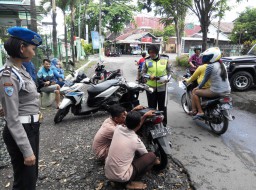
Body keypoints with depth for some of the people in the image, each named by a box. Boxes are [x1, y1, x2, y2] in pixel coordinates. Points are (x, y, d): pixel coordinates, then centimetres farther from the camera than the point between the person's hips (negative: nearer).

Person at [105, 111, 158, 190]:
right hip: (121, 177, -6)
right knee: (152, 156, -2)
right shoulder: (136, 141, -17)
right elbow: (146, 155, 5)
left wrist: (145, 116, 22)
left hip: (108, 173, 6)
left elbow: (133, 126, 19)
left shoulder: (118, 128, -4)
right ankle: (130, 182, 1)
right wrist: (155, 160, 26)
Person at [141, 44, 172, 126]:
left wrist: (167, 78, -10)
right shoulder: (147, 61, 1)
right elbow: (143, 73, 4)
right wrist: (149, 76, -15)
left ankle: (163, 123, 22)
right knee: (151, 106, 7)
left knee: (162, 106, 9)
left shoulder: (165, 59, 2)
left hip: (162, 87, 0)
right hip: (150, 87, 0)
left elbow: (170, 71, 8)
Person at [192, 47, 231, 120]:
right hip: (227, 91, 8)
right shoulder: (222, 65, 11)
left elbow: (205, 80, -6)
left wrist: (198, 87, 10)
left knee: (195, 92, 6)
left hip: (216, 91, -8)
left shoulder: (210, 66, -12)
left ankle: (200, 112, 2)